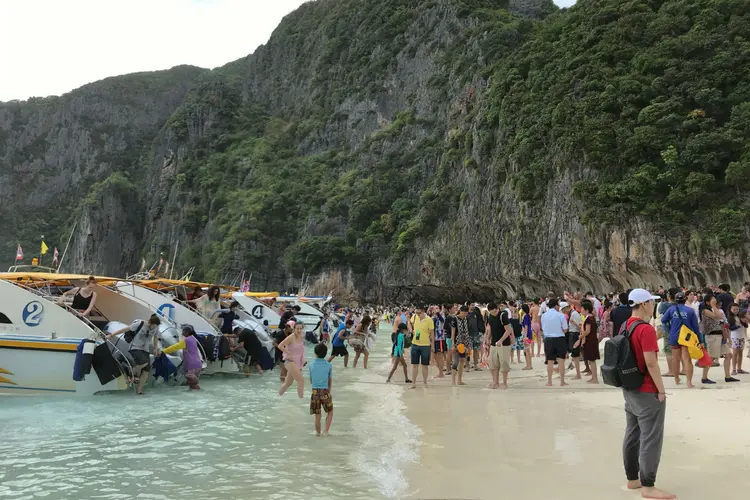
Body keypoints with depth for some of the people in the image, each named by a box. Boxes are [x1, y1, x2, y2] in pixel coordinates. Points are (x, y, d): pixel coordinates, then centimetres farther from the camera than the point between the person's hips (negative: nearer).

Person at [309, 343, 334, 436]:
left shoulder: (311, 365, 0)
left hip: (315, 391, 1)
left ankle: (318, 432, 21)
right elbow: (330, 380, 8)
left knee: (317, 414, 12)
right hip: (325, 391, -1)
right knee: (330, 412, 17)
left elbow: (311, 380, 10)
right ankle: (326, 431, 9)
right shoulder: (329, 365, -2)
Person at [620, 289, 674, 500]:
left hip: (629, 390, 9)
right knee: (650, 439, -1)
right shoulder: (646, 329, -20)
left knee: (632, 435, 14)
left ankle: (632, 479, 24)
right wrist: (661, 390, -15)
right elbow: (651, 363, -22)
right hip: (647, 392, -9)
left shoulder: (625, 327, 7)